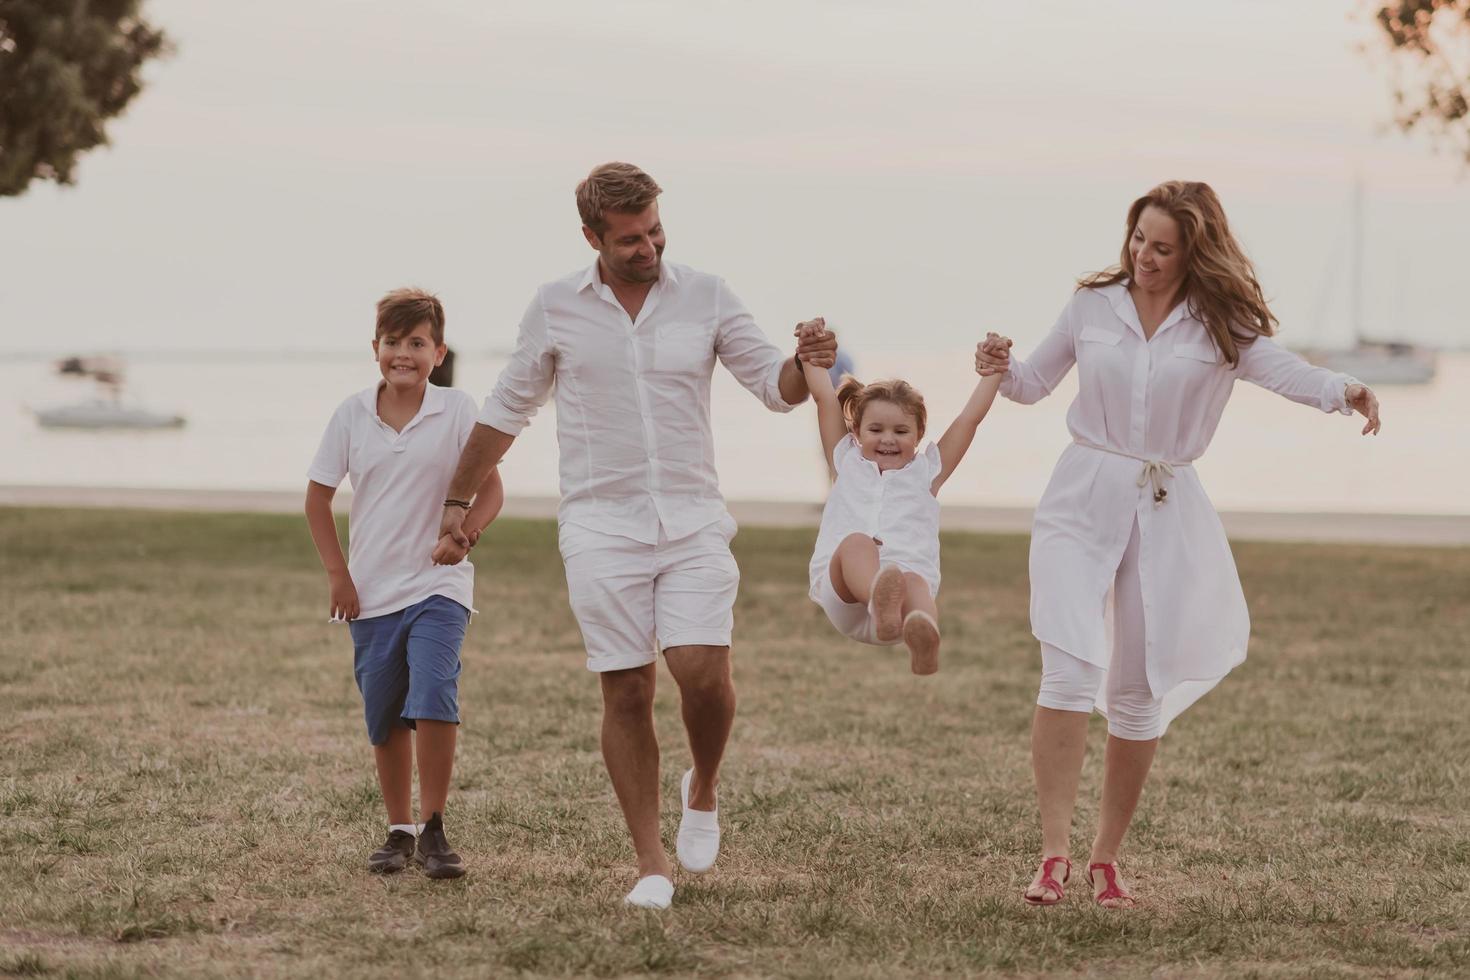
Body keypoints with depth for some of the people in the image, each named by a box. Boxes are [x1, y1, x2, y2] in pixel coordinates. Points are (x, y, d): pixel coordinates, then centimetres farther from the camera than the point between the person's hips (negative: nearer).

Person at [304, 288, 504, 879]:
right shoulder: (352, 415, 1)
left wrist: (467, 531, -23)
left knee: (433, 698, -21)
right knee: (385, 720, 10)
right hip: (371, 594, 3)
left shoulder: (457, 411, -4)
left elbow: (490, 486, -3)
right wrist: (337, 574, 1)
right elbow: (318, 497, 8)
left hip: (437, 589, -3)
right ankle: (399, 831, 26)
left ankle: (434, 830, -10)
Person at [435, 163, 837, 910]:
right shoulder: (556, 308, 2)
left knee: (703, 673, -15)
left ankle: (703, 791, 16)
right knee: (627, 693, -1)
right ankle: (651, 864, 8)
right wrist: (454, 502, 16)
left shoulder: (705, 297, 2)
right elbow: (507, 409, 13)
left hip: (693, 522, 0)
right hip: (602, 530, 0)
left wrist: (806, 364, -23)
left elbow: (774, 385, 1)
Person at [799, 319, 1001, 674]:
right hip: (842, 591, 0)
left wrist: (994, 369, 18)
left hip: (910, 574, 0)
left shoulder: (927, 471, 26)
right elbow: (825, 399, 25)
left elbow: (970, 417, 22)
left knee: (914, 582, -38)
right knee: (856, 542, -36)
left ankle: (923, 640, -75)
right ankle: (881, 602, -72)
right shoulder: (846, 463, 28)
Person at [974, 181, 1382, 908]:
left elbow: (1282, 370, -18)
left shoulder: (1221, 327, -2)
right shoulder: (1093, 306, 3)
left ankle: (1106, 856, 21)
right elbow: (1036, 382, 12)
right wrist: (1003, 371, -10)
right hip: (1081, 500, 0)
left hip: (1166, 513, 0)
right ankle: (1053, 854, -15)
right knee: (1071, 669, -15)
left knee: (1140, 692, 7)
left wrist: (1343, 392, -38)